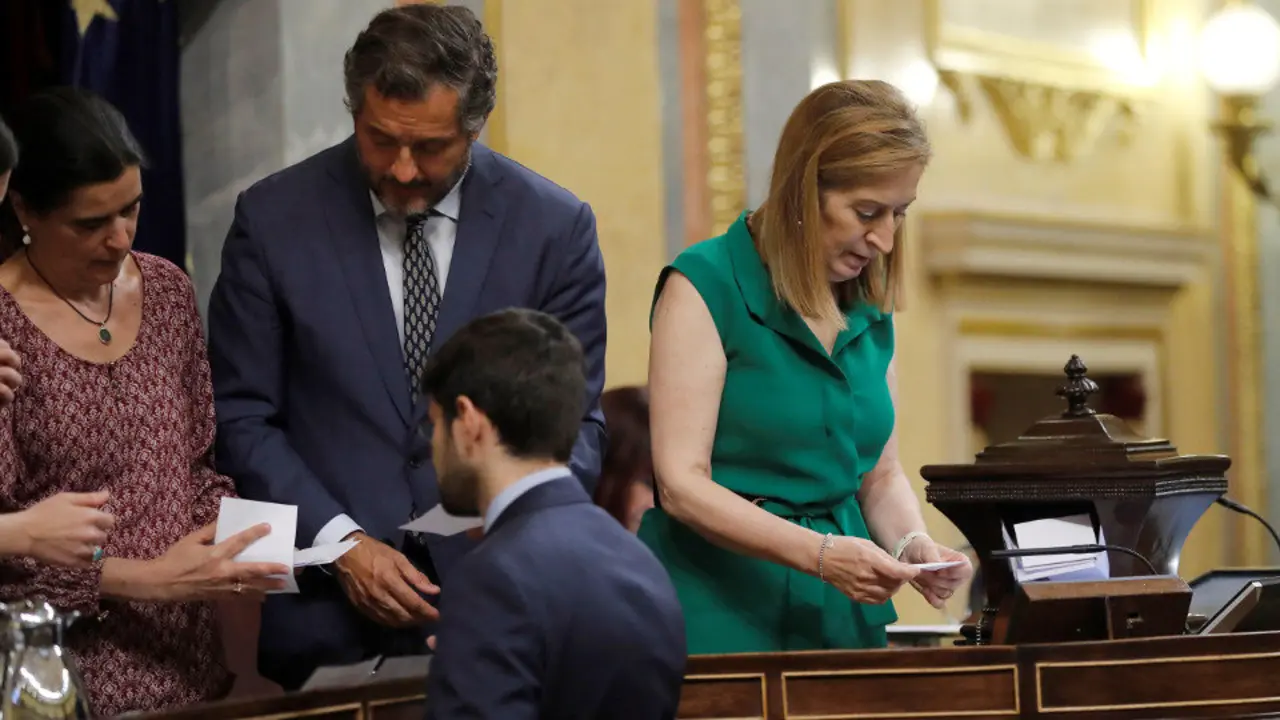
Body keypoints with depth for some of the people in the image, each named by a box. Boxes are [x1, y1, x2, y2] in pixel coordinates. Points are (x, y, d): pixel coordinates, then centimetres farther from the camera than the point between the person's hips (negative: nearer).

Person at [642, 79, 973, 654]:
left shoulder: (871, 305, 11)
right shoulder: (703, 286, -9)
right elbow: (682, 485, -15)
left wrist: (913, 543, -6)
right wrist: (819, 554, -25)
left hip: (843, 618, 6)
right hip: (720, 617, -6)